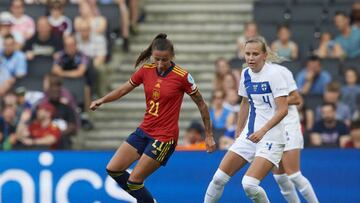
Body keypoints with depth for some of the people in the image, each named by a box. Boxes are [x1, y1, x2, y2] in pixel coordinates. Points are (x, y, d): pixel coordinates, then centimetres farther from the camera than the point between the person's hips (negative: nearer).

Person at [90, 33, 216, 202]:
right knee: (113, 169, 4)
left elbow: (201, 104, -5)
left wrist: (209, 135, -2)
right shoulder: (146, 70, -1)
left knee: (134, 181, -9)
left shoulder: (182, 76, -15)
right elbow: (124, 89, 10)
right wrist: (102, 100, -6)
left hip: (165, 137, -6)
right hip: (144, 130, 6)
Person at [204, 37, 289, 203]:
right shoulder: (246, 74, 6)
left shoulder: (273, 74, -14)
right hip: (248, 136, 7)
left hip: (270, 138, -7)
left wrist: (262, 130, -28)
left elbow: (283, 110, -19)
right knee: (219, 178, 1)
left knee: (249, 184, -22)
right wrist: (239, 131, 24)